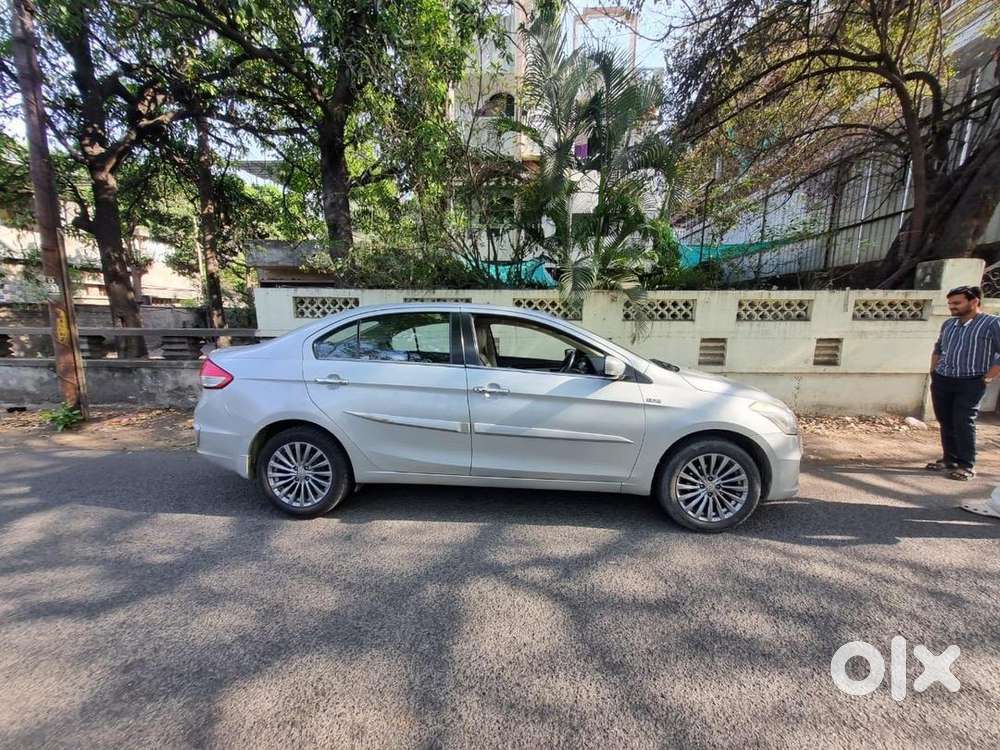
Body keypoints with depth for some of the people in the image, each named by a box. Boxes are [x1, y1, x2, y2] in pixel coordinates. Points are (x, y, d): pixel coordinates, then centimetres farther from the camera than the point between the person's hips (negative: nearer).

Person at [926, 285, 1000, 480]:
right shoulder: (948, 324, 10)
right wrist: (933, 371, 14)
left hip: (970, 384, -5)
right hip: (941, 381, 5)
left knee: (963, 424, -4)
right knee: (945, 423, 10)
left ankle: (967, 466, 8)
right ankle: (950, 459, 22)